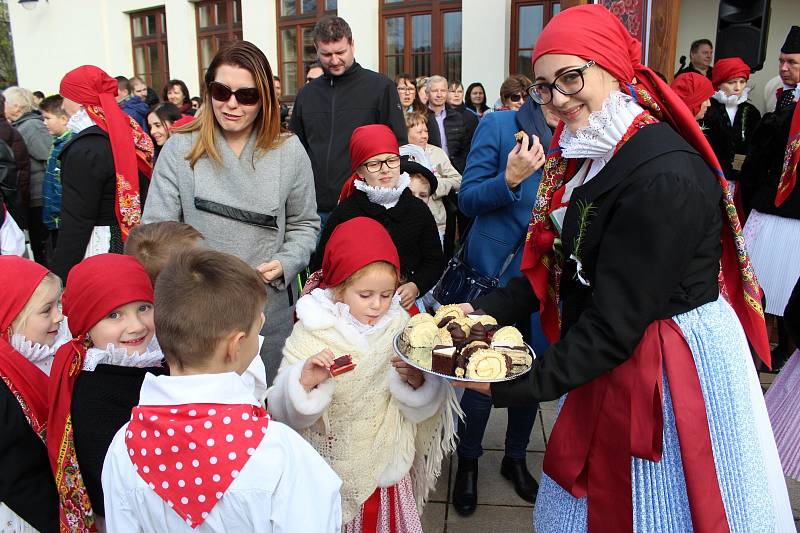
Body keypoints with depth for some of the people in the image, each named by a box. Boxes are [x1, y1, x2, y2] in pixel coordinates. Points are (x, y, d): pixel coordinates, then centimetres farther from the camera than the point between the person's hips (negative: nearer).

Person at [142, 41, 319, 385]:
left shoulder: (289, 151, 0)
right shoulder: (181, 149, -3)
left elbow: (304, 224, 8)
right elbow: (157, 227, -2)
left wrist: (284, 263, -9)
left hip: (269, 308, 1)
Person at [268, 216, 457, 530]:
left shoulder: (400, 326, -7)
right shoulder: (311, 332, -13)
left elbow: (424, 408, -6)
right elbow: (282, 410, -14)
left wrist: (416, 380, -27)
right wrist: (304, 382, -34)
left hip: (387, 469, 2)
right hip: (329, 472, -1)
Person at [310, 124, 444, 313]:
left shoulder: (417, 209, 9)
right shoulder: (344, 213, 2)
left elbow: (435, 261, 16)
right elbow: (320, 266, 4)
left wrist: (415, 287, -2)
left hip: (406, 305, 2)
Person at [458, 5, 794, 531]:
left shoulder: (666, 176, -26)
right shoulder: (584, 155, 2)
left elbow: (615, 323, -26)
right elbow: (553, 270, 5)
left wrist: (515, 387, -22)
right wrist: (482, 309, -4)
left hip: (673, 368, -8)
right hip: (610, 362, 8)